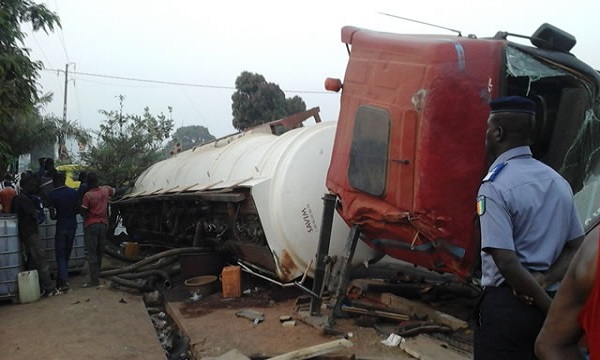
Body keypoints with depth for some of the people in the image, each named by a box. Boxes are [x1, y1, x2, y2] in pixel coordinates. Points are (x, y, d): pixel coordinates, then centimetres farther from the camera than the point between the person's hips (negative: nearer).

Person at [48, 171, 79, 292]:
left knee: (60, 255, 3)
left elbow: (52, 216, -11)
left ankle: (64, 281, -11)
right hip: (72, 225, 4)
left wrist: (58, 215, 10)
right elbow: (78, 209, 4)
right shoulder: (73, 192, 0)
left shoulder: (52, 195, -10)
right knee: (66, 254, 14)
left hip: (61, 226, -4)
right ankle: (61, 281, 22)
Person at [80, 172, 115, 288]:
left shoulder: (87, 195, -14)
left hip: (91, 225, -5)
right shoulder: (105, 190, 1)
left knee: (91, 253, -3)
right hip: (103, 224, 5)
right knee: (100, 252, 13)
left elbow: (83, 211, -11)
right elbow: (113, 191, 24)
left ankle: (94, 279, -6)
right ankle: (98, 275, 22)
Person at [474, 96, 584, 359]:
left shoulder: (495, 186, -18)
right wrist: (544, 280, -7)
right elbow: (577, 248, 7)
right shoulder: (558, 181, 5)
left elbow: (507, 262, -23)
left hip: (508, 303, -7)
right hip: (547, 301, 7)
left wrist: (549, 306, -12)